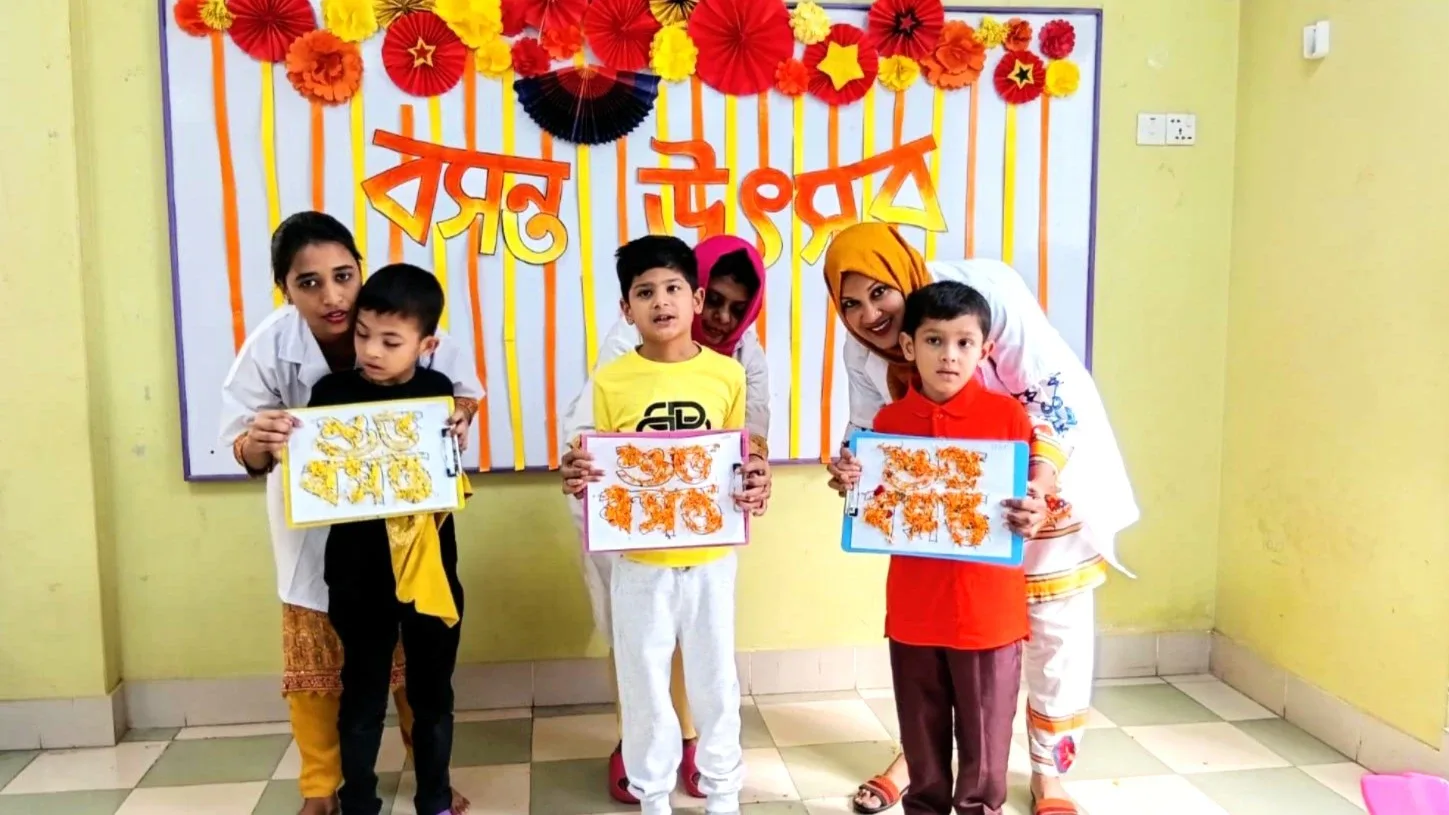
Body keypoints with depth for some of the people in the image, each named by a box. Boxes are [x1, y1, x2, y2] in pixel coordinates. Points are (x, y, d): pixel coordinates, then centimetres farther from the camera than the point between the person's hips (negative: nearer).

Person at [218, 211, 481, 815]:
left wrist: (459, 415, -27)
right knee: (315, 668, 12)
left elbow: (465, 389, -4)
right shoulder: (269, 347, -21)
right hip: (316, 534, 0)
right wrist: (258, 441, -38)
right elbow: (245, 453, -13)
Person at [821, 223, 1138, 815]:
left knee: (1056, 635, 9)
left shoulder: (983, 291, -29)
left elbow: (1057, 388, -29)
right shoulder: (861, 352, -12)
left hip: (1048, 482, -4)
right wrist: (851, 467, -27)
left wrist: (1041, 483, -40)